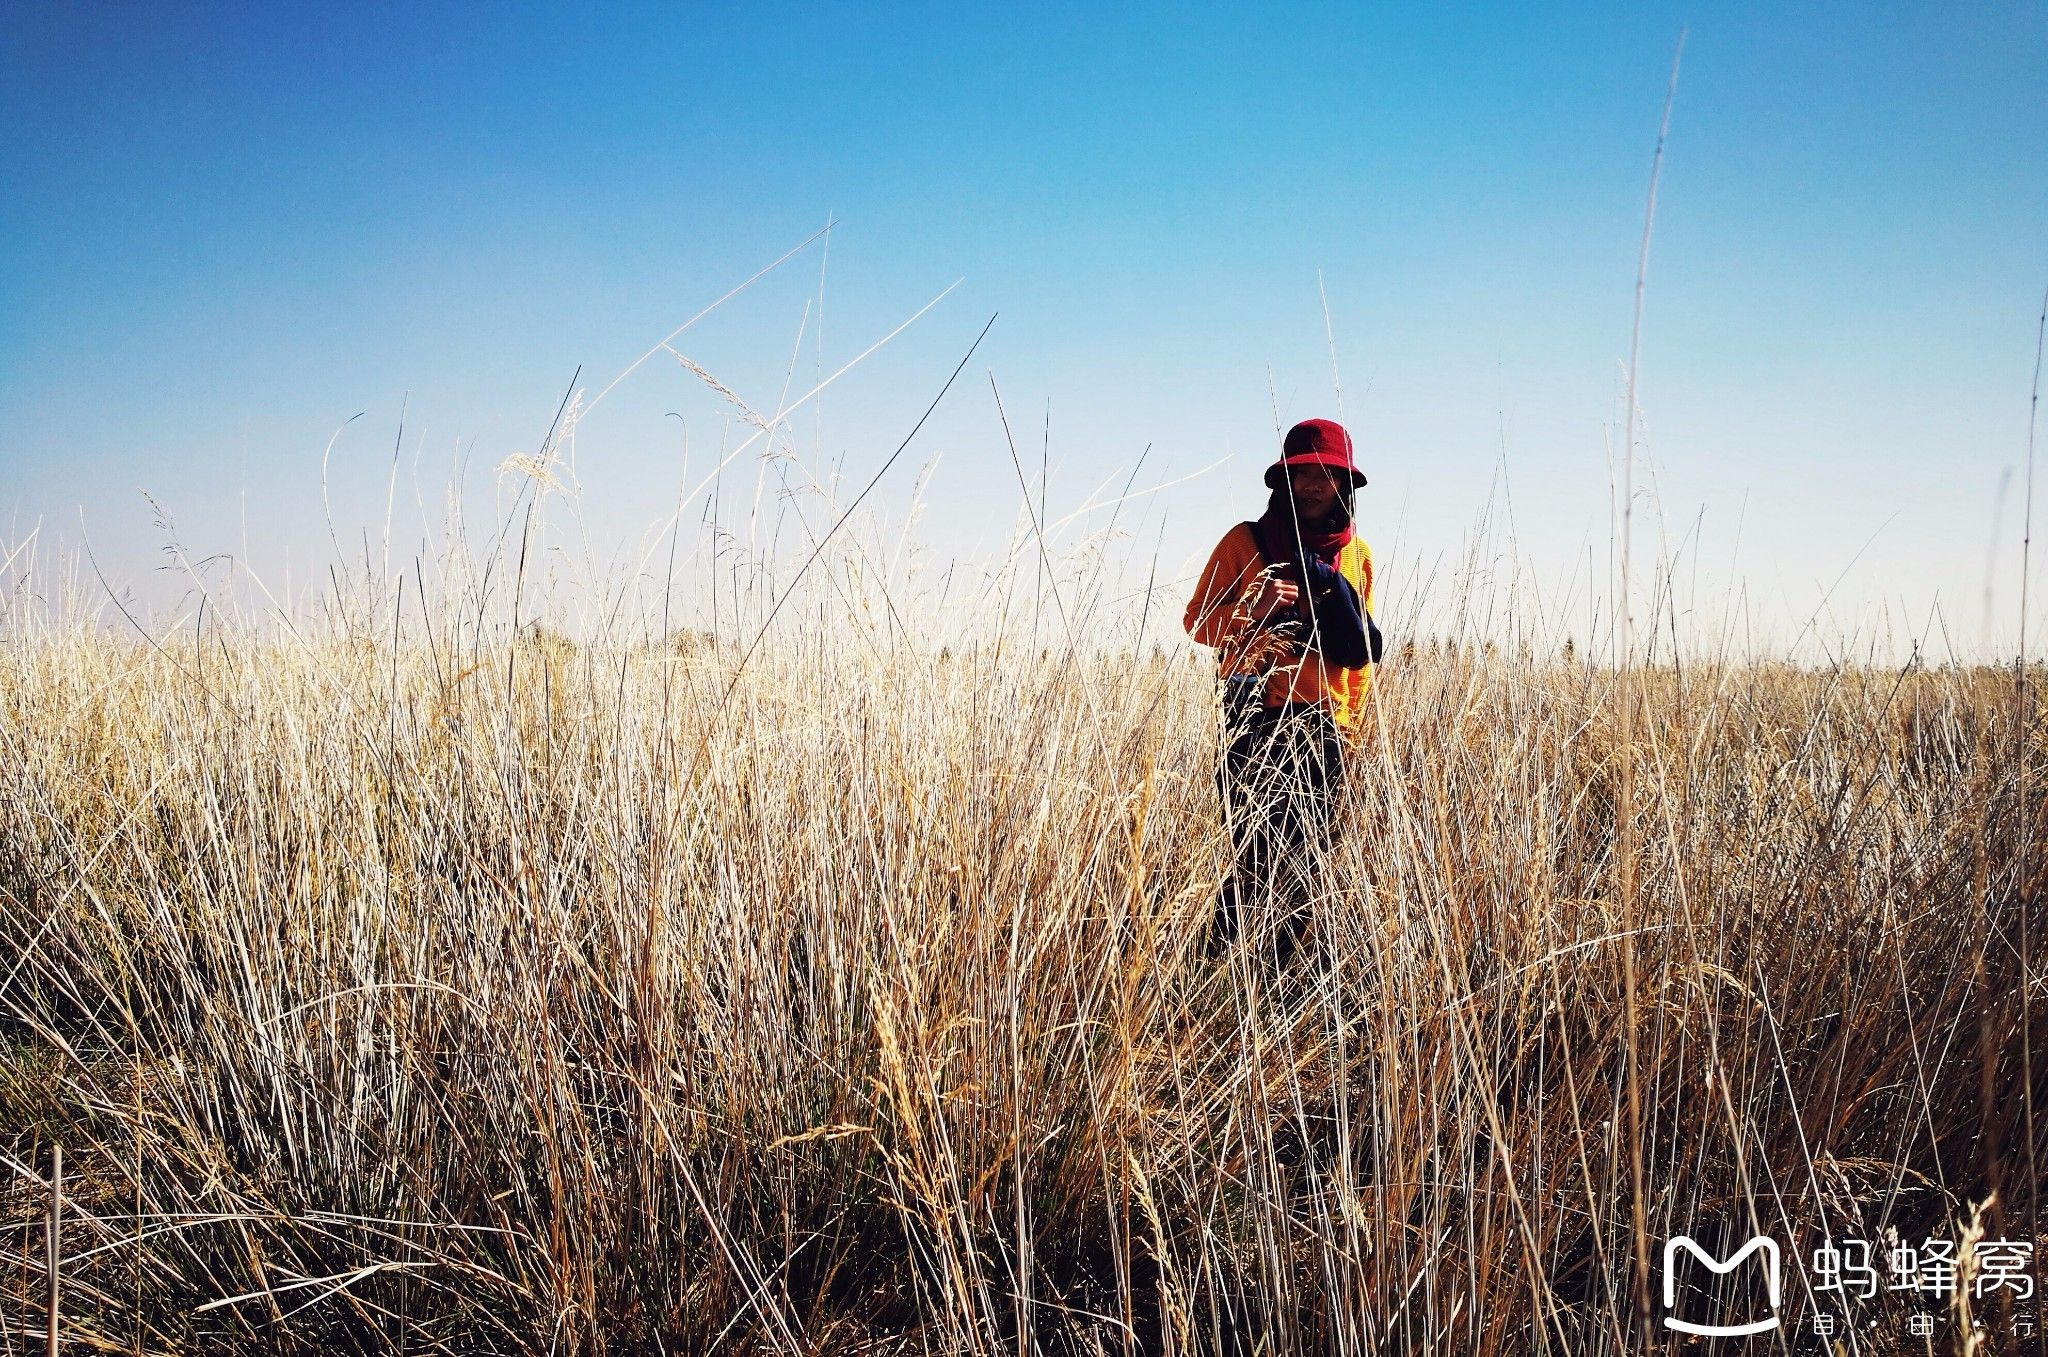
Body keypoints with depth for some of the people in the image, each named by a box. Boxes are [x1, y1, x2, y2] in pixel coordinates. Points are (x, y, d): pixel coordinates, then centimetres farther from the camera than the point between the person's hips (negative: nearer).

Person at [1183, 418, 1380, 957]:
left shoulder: (1356, 555, 13)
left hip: (1323, 724, 3)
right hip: (1255, 719, -3)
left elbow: (1361, 647, 18)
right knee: (1257, 856, -10)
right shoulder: (1245, 541, 3)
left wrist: (1349, 719, 10)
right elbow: (1199, 620, 2)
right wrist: (1255, 606, -16)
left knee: (1305, 860, 5)